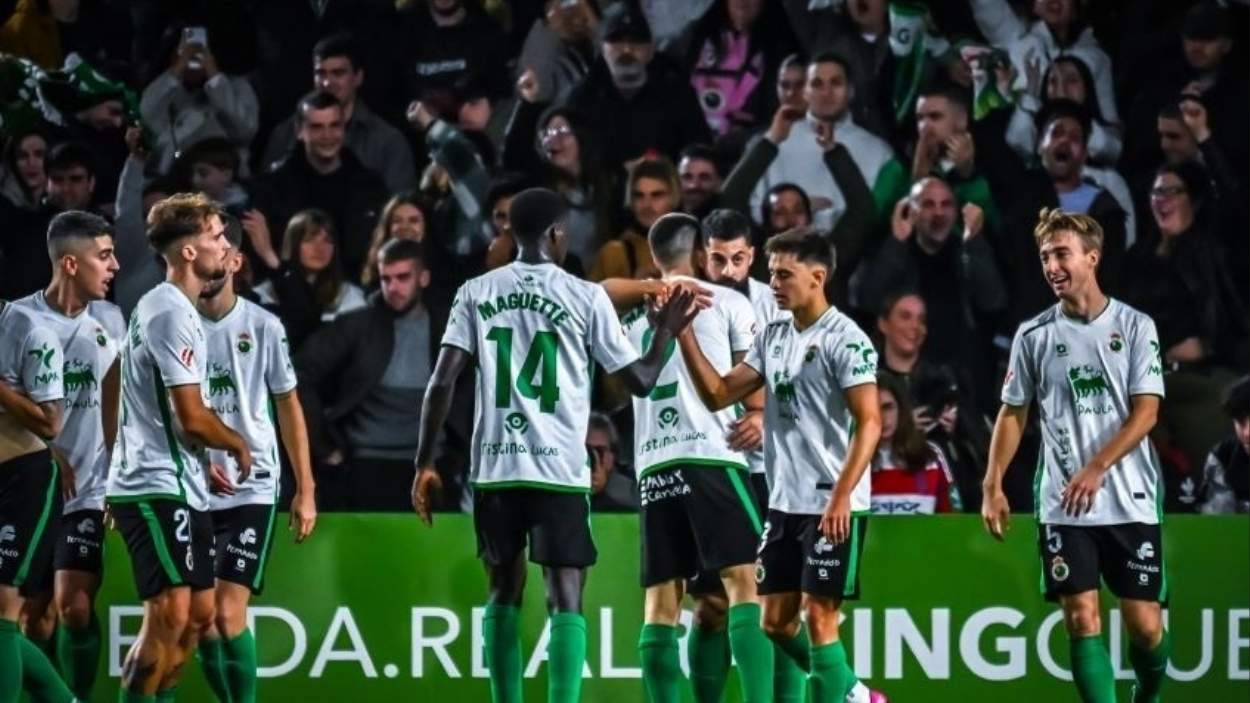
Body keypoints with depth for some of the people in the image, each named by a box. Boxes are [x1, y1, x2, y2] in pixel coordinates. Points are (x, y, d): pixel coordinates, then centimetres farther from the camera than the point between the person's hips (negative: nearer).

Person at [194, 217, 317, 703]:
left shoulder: (264, 327, 0)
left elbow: (288, 408, 8)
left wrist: (305, 491, 6)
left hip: (253, 489, -2)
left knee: (227, 614, -13)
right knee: (200, 621, 4)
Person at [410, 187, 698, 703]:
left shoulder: (476, 293, 5)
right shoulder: (585, 297, -1)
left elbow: (442, 381, -1)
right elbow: (641, 380, 5)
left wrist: (424, 465, 5)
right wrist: (667, 332, 23)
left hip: (494, 467, 3)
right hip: (560, 469, -3)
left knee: (504, 592, 15)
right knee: (565, 599, -1)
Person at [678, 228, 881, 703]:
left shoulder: (844, 339, -11)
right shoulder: (772, 338, 12)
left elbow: (869, 423, -15)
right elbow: (717, 396, 10)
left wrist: (841, 496, -22)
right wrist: (684, 334, 0)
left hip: (831, 506, -8)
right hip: (784, 503, 8)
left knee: (818, 616, -8)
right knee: (775, 620, 9)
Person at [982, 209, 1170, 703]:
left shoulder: (1135, 327, 0)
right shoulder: (1033, 335, 5)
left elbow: (1146, 412, -6)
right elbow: (1013, 414, 12)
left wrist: (1096, 468, -17)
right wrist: (992, 486, 2)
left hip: (1131, 501, -1)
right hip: (1063, 507, 1)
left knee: (1145, 624, 0)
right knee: (1082, 621, -7)